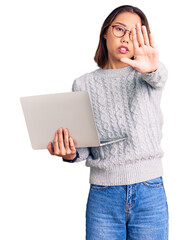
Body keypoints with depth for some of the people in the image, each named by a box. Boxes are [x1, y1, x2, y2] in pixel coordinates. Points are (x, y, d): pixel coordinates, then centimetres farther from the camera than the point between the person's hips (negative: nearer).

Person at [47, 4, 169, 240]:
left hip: (150, 194, 0)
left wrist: (151, 68, -46)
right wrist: (71, 154, -19)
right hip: (103, 196, 1)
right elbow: (83, 145, 4)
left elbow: (158, 78, -22)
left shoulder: (152, 74, 4)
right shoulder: (83, 84, 6)